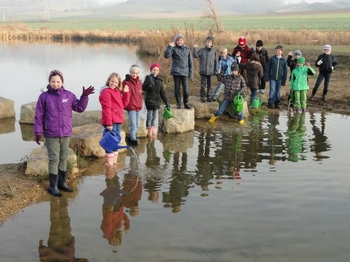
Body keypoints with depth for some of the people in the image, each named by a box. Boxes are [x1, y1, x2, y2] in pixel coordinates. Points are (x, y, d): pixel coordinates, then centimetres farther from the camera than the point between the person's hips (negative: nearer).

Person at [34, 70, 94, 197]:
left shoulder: (69, 95, 1)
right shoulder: (44, 96, -6)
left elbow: (79, 107, 3)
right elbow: (39, 116, -4)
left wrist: (85, 96, -9)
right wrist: (38, 132, -7)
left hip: (66, 133, 3)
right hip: (51, 134, -3)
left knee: (63, 158, 13)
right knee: (54, 159, -1)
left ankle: (62, 182, 26)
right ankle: (53, 186, 9)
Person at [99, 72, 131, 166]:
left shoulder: (118, 92, 16)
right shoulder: (106, 92, -11)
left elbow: (123, 104, 17)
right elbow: (106, 108, -18)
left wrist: (126, 93, 6)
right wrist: (108, 123, -22)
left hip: (118, 121, 9)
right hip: (111, 122, -9)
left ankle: (114, 161, 26)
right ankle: (109, 163, 2)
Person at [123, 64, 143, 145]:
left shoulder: (139, 82, 9)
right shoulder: (126, 82, -10)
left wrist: (140, 104, 14)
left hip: (138, 107, 7)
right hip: (130, 106, -6)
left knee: (137, 125, 13)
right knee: (133, 124, -6)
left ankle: (131, 136, 29)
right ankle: (133, 139, 7)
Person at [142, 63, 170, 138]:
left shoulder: (159, 80, 8)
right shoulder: (148, 78, -7)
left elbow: (162, 92, 13)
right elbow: (143, 88, -22)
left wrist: (166, 102, 10)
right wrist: (149, 83, -38)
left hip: (157, 101, 5)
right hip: (150, 101, -5)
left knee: (154, 117, 12)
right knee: (150, 116, -1)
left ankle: (153, 131, 20)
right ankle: (149, 130, 9)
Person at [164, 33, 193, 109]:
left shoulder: (187, 49, 10)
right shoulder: (174, 49, 2)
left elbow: (190, 62, 11)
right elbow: (166, 55, -15)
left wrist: (191, 73, 6)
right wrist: (170, 46, -23)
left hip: (185, 72, 1)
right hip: (176, 71, -1)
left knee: (185, 89, -4)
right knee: (177, 88, 3)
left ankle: (186, 103, 12)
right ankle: (178, 103, 16)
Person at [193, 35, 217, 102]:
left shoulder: (214, 51, 4)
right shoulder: (202, 50, 1)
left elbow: (215, 61, 8)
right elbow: (195, 55, -6)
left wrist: (215, 70, 6)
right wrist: (195, 48, -16)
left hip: (210, 71, 2)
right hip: (203, 71, -2)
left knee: (209, 84, 8)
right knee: (203, 84, 1)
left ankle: (209, 96, 17)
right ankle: (202, 96, 9)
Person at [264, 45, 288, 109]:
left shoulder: (284, 60, 0)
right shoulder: (272, 58, -2)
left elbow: (285, 71, 4)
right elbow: (267, 68, 1)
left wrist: (284, 80, 2)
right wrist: (267, 77, -5)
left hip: (279, 79, 1)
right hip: (272, 78, -1)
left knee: (278, 92, 9)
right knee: (272, 91, -4)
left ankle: (277, 103, 20)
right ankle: (271, 103, 4)